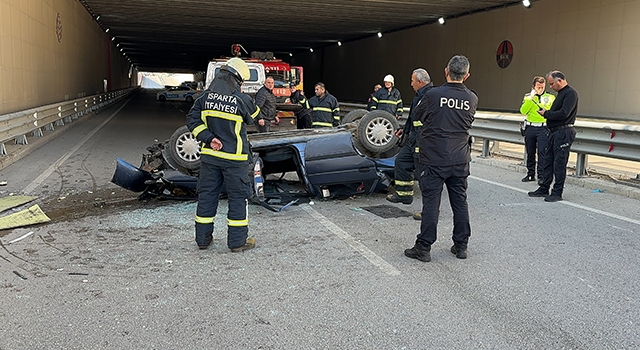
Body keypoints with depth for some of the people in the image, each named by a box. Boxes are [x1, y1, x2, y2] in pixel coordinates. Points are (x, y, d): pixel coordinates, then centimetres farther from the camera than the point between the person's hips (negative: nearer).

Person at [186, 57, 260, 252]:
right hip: (234, 158, -4)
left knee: (207, 194, 13)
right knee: (238, 196, 7)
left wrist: (208, 138, -6)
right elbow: (252, 118, 5)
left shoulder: (206, 96, -1)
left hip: (209, 155, 4)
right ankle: (237, 241, 12)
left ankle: (203, 238, 22)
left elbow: (192, 120, -3)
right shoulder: (242, 100, -13)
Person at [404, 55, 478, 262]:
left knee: (431, 203, 1)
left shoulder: (433, 95, -13)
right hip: (460, 160, 4)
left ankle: (423, 248, 6)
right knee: (460, 202, 13)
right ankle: (461, 246, 22)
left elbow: (418, 115, 3)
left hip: (434, 159, -4)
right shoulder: (472, 99, -1)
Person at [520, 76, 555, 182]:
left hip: (543, 128, -3)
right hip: (530, 128, 3)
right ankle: (530, 174, 20)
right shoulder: (528, 97, 10)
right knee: (530, 153, 9)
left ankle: (541, 176, -6)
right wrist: (530, 98, -9)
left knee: (542, 152, -9)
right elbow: (523, 111, -5)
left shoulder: (550, 97, 5)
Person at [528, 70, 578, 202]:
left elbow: (563, 114, -21)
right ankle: (544, 189, 18)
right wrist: (546, 112, 4)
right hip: (554, 132, 10)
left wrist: (546, 114, -10)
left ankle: (557, 193, 0)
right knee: (547, 160, 11)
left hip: (564, 133, -10)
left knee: (559, 163, -6)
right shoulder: (561, 94, 20)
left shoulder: (571, 93, -11)